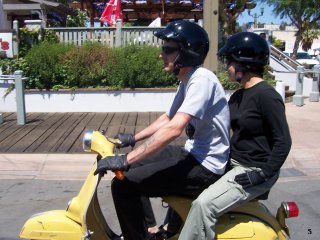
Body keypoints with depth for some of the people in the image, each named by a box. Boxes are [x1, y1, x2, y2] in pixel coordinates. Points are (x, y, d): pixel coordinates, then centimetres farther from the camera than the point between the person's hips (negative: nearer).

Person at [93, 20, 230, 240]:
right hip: (193, 155, 10)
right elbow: (167, 119, 24)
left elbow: (174, 129, -31)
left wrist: (126, 160, -31)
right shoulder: (187, 80, 11)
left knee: (123, 185, -14)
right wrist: (133, 138, 25)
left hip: (205, 167, -10)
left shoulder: (201, 79, -20)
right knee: (134, 169, 19)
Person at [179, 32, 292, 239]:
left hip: (255, 171, -9)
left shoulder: (266, 95, -18)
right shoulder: (239, 95, 10)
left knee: (204, 205, -25)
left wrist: (263, 174, -22)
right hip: (234, 164, 10)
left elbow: (283, 142, -20)